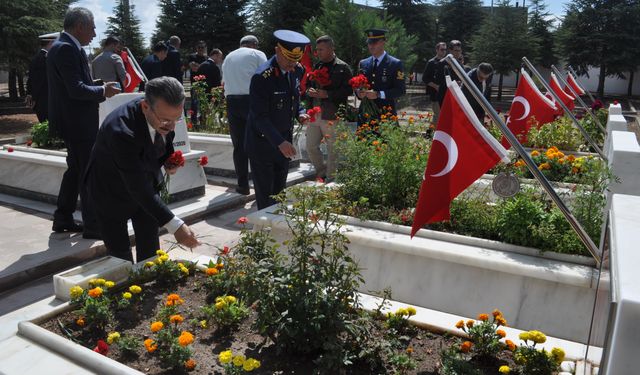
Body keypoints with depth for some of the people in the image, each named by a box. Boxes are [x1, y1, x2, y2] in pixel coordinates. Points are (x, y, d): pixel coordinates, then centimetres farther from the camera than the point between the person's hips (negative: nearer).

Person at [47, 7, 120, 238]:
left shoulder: (63, 47, 14)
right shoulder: (67, 49, -17)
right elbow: (77, 89, -24)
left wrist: (99, 87, 7)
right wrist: (103, 91, -10)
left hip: (72, 122, 10)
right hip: (78, 124, -10)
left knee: (75, 170, 18)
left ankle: (63, 219, 28)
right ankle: (92, 226, 5)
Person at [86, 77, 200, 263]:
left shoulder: (165, 112, -20)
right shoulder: (120, 129, -40)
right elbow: (138, 187, -39)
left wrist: (169, 157, -13)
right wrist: (175, 226, -42)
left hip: (147, 180, 5)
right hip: (113, 190, -5)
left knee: (150, 250, 11)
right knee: (120, 254, 3)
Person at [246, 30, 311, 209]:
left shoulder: (297, 70, 0)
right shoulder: (262, 77, -22)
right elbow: (259, 117, -23)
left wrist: (300, 113, -5)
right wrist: (279, 142, -32)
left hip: (284, 140, 7)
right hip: (262, 142, -6)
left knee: (279, 191, 17)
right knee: (265, 196, 4)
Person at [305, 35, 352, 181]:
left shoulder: (343, 67, -6)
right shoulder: (317, 66, 14)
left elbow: (348, 90, -10)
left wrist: (327, 94, -17)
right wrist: (309, 91, 1)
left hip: (332, 116, -6)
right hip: (314, 114, 7)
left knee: (332, 149, 3)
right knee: (311, 146, 9)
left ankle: (330, 179, 18)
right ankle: (321, 173, 29)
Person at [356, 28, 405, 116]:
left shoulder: (395, 64, -1)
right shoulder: (363, 63, 12)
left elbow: (400, 90, -7)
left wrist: (378, 94, -19)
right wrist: (359, 93, -7)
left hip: (386, 113, -3)